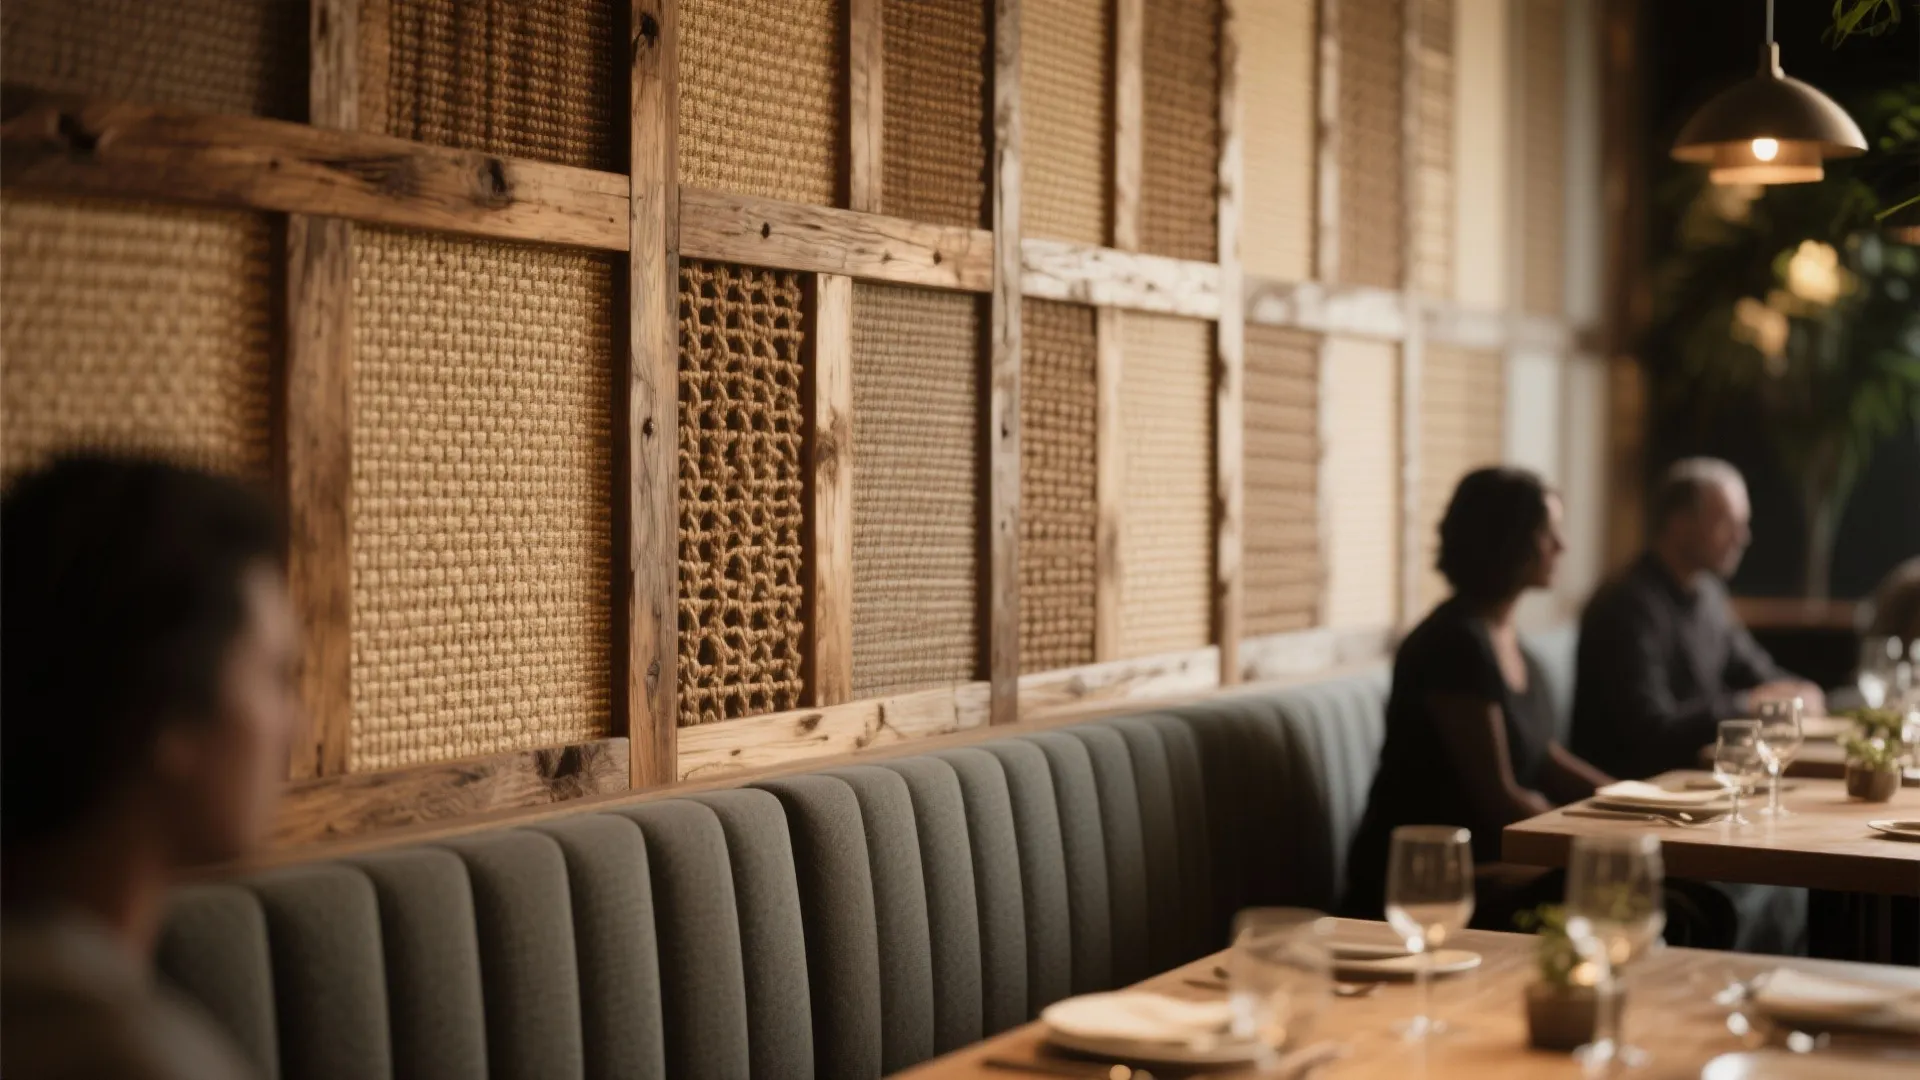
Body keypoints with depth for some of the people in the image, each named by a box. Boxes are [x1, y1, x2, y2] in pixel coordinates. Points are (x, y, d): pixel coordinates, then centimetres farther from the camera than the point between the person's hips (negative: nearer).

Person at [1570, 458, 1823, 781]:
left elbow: (1753, 669, 24)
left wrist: (1796, 693, 2)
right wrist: (1748, 705, -15)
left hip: (1692, 772, 9)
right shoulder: (1631, 607, -20)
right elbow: (1652, 729, -25)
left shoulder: (1706, 591, 10)